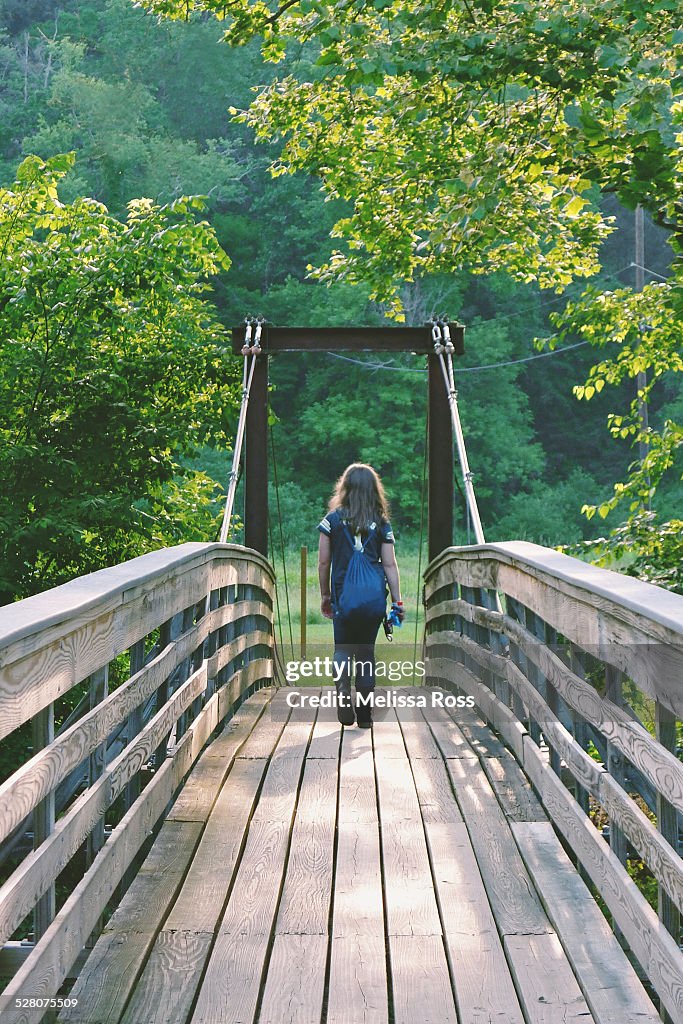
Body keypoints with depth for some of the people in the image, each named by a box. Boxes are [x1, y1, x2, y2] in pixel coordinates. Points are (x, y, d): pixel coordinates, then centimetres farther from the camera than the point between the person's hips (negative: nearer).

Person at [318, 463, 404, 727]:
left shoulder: (333, 519, -2)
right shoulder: (382, 524, 0)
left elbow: (323, 561, 0)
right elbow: (389, 565, -3)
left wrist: (325, 594, 12)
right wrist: (397, 601, 0)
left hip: (343, 597, -1)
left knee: (342, 649, 11)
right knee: (366, 651, 14)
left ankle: (343, 690, -18)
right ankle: (365, 713, 13)